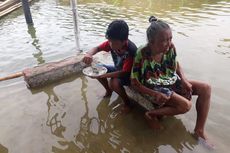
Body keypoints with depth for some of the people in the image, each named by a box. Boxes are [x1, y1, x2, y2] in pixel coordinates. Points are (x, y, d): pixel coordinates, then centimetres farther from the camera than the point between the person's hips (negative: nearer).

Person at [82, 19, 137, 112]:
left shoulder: (131, 51, -35)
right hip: (118, 69, 7)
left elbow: (125, 72, -32)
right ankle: (108, 91, 15)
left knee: (113, 82, -33)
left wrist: (104, 75, -40)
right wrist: (89, 54, -32)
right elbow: (97, 48, -7)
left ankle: (127, 101, -5)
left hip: (129, 74, -7)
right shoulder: (112, 43, -19)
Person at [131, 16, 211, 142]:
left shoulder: (170, 48, -11)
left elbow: (176, 64, 11)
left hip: (172, 81, 7)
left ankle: (199, 130, 0)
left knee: (205, 88, -5)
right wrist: (154, 94, -28)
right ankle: (152, 114, -6)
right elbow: (134, 83, -18)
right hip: (155, 88, -7)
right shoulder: (142, 55, -26)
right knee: (186, 105, -28)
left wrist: (184, 79, -6)